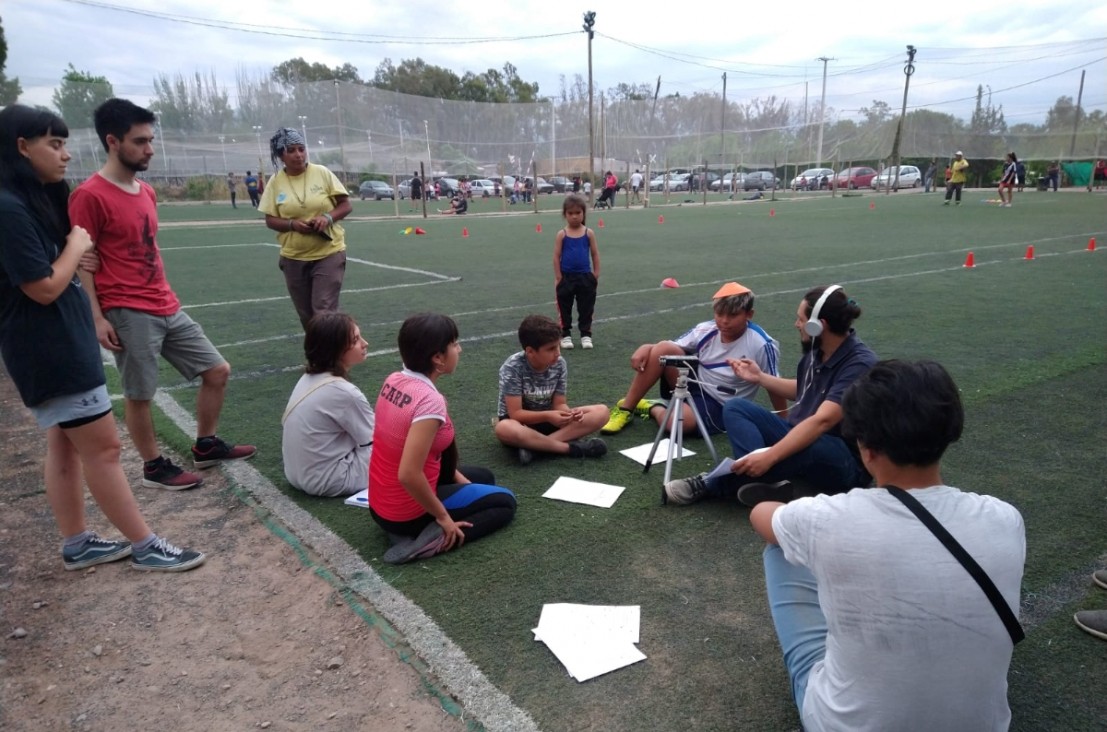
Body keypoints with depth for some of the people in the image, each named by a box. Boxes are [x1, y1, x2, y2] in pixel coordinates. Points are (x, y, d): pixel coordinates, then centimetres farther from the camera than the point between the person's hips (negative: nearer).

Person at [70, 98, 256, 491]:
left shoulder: (146, 192, 13)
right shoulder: (90, 196, -11)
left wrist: (166, 296, 19)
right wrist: (97, 318, -15)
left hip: (167, 309, 8)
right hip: (128, 314, -8)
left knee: (218, 371, 10)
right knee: (138, 394, 3)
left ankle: (206, 446, 26)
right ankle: (154, 466, 21)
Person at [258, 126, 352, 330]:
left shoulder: (322, 173, -4)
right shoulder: (276, 182, 0)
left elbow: (346, 205, -1)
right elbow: (270, 220, 2)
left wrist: (328, 217, -20)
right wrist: (292, 224, -18)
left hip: (329, 253, -3)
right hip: (293, 258, 3)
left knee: (324, 313, -10)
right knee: (306, 316, 12)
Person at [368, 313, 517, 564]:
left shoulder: (393, 381, -3)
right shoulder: (430, 401, -30)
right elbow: (408, 475, -32)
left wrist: (456, 475, 14)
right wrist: (443, 517, -17)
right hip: (406, 511, -8)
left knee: (484, 477, 27)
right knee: (505, 502, 12)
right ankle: (434, 539, -7)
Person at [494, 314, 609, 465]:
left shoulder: (559, 364, -10)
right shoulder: (513, 368, -22)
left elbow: (559, 404, -5)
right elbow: (515, 413, -22)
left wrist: (570, 413, -29)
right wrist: (547, 416, -37)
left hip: (548, 419, 5)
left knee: (601, 412, -15)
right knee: (505, 429, -42)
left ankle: (535, 445, -27)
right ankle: (571, 447, -28)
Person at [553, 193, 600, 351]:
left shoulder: (588, 233, -2)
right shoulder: (562, 234, -5)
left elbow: (595, 254, 3)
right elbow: (556, 257, -4)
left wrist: (595, 275, 1)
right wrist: (558, 278, -7)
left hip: (585, 277, 1)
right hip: (566, 277, -1)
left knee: (586, 308, 7)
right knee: (565, 308, 9)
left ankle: (585, 335, 18)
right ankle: (566, 335, 21)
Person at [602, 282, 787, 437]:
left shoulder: (762, 345, -18)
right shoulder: (705, 330, -6)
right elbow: (665, 350, -1)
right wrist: (645, 348, -23)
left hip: (718, 408, -4)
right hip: (692, 385, 4)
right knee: (664, 348, -23)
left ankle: (653, 408, 1)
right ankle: (625, 409, -12)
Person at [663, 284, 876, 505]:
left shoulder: (859, 363, -23)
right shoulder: (817, 349, 2)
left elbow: (822, 421, -34)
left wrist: (769, 456, -42)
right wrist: (760, 377, 11)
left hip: (845, 461, -8)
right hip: (802, 437, 8)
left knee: (806, 445, -41)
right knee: (735, 408, -6)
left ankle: (711, 485, -24)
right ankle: (769, 478, -29)